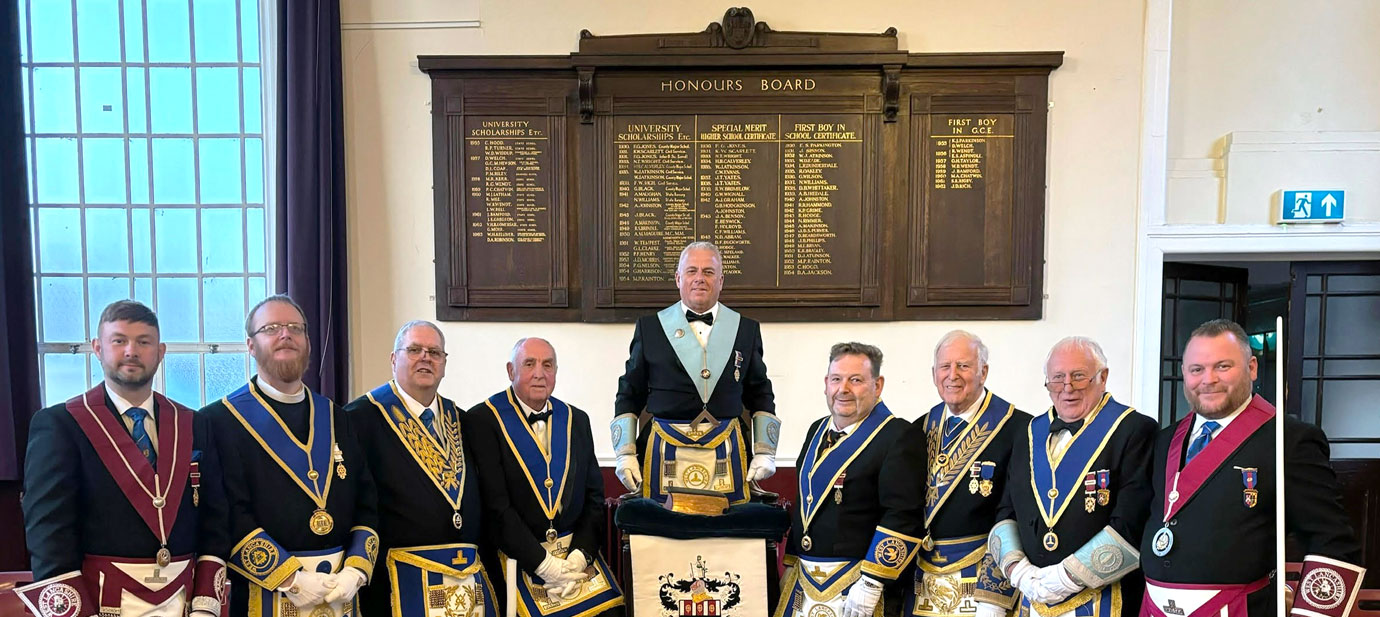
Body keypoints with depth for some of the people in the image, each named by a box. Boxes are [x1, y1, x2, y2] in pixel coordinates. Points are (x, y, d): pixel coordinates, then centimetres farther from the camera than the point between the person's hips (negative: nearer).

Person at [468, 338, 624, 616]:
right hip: (518, 562, -3)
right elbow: (495, 504, -13)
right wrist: (544, 564, -16)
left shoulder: (577, 420, 8)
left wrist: (580, 554, -7)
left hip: (579, 555, 4)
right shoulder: (482, 419, -7)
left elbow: (594, 495, 8)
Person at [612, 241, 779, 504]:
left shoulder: (746, 329, 10)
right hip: (665, 451, -1)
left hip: (726, 453, 1)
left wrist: (765, 453, 7)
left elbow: (761, 397, 15)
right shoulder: (649, 327, 6)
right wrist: (625, 454, 1)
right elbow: (628, 397, 9)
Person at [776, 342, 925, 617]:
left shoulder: (898, 437, -12)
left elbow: (904, 516, -18)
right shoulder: (818, 430, 10)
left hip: (856, 587, -6)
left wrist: (871, 583, -20)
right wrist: (791, 566, 16)